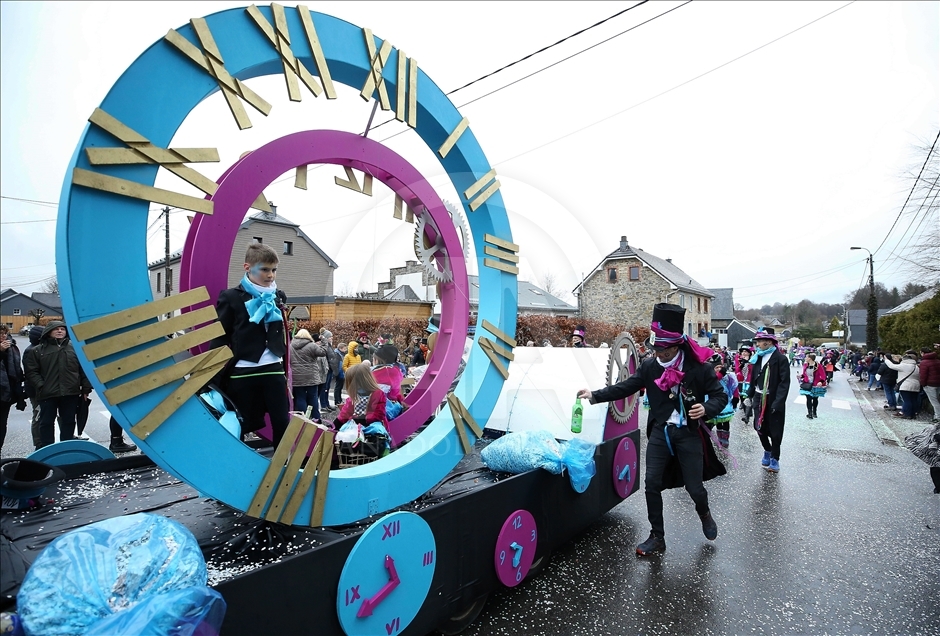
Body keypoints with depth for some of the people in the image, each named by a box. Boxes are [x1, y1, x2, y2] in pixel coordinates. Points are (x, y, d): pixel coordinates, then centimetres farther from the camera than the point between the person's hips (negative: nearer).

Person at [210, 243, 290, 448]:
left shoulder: (278, 297, 10)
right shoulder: (231, 297, -6)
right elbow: (219, 337, -6)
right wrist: (218, 373, -9)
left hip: (273, 369, 4)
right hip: (242, 372, -4)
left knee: (282, 422, 4)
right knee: (239, 425, 9)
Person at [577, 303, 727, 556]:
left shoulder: (699, 367, -12)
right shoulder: (650, 366, -3)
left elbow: (720, 395, -5)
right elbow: (626, 387, -1)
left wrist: (706, 408, -26)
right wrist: (595, 395, -9)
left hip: (689, 433, -2)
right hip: (660, 431, 3)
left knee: (694, 487, 7)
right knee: (652, 484, 1)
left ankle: (705, 515, 45)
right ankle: (657, 537, 18)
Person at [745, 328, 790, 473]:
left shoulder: (781, 358, -12)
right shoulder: (758, 357, 7)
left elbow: (784, 382, -16)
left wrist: (778, 401, -23)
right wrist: (749, 395, 11)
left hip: (773, 400, -5)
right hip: (759, 398, 5)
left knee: (775, 430, 6)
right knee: (759, 427, 11)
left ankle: (775, 459, 20)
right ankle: (768, 451, 34)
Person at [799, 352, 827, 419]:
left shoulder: (818, 366, -15)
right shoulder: (805, 365, 1)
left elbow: (823, 375, -14)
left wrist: (821, 382, -29)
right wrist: (801, 376, -8)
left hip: (816, 386, -2)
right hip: (807, 385, 2)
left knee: (815, 399, 14)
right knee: (808, 399, -5)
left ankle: (814, 412, 31)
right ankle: (809, 413, 0)